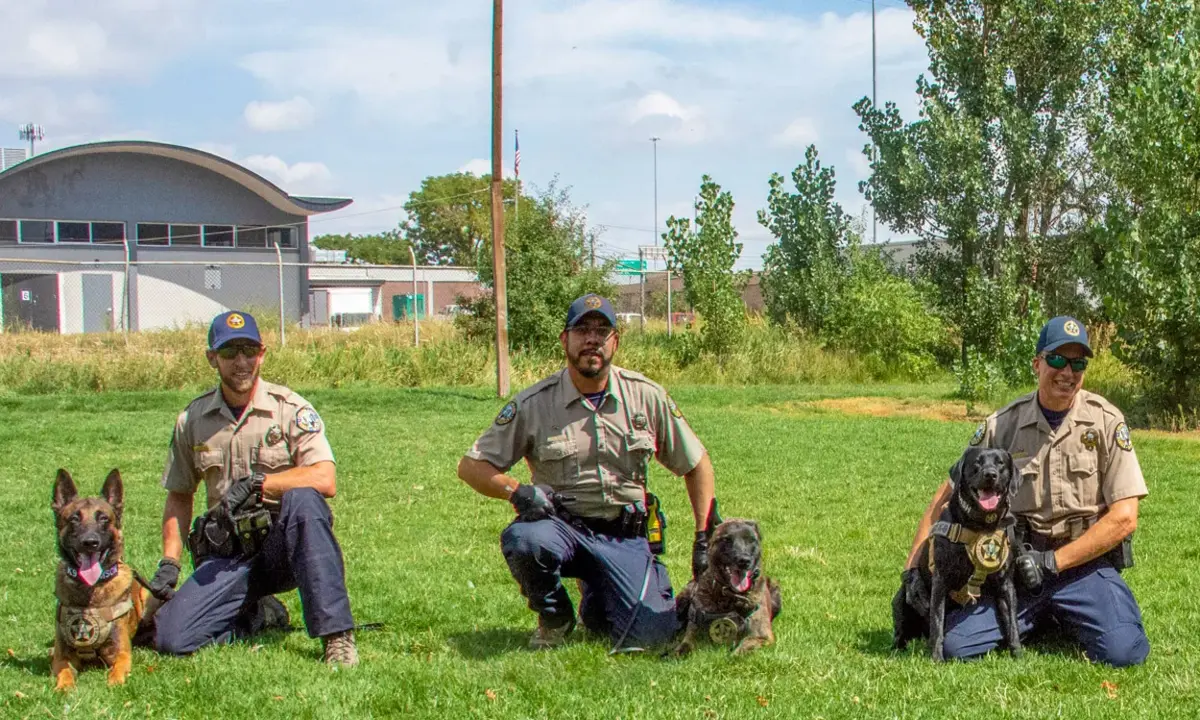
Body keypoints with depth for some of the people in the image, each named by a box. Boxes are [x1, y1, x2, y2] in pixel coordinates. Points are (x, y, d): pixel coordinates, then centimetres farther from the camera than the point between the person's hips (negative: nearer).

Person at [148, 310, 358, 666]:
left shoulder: (291, 409, -5)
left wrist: (253, 483, -24)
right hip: (228, 555, 3)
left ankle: (337, 635, -31)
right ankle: (261, 616, 12)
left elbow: (325, 480, -19)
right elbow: (179, 496, 16)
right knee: (171, 637, -17)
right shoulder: (192, 420, 7)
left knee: (302, 499, -37)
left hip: (285, 544, -3)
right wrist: (169, 563, 5)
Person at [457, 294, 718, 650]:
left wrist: (705, 537, 1)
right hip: (562, 526, -2)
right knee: (523, 539, -36)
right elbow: (471, 465, -3)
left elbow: (697, 464, 10)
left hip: (625, 537, 2)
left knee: (653, 635, -16)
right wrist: (517, 491, -22)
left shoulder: (646, 396, 1)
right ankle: (555, 618, -3)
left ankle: (595, 602, 21)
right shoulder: (533, 404, -5)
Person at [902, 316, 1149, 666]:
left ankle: (1069, 620, 9)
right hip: (1021, 565, 2)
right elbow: (947, 497, 5)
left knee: (1122, 651, -27)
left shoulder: (1106, 421, -6)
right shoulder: (1003, 424, -1)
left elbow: (1124, 518, -9)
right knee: (955, 644, -16)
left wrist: (1052, 561, -13)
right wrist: (914, 567, -4)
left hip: (1087, 562, -2)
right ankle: (1042, 618, 13)